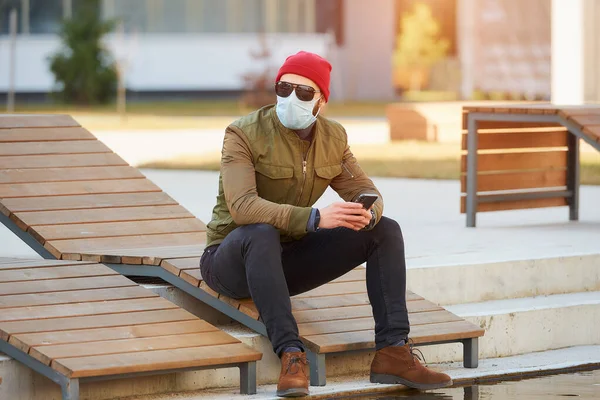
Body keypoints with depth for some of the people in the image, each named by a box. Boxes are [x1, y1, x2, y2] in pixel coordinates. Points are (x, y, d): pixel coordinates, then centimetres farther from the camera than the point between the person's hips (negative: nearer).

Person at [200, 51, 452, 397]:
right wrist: (315, 218, -44)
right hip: (234, 261, -6)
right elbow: (242, 208, -33)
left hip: (288, 260, 6)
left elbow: (367, 194, -1)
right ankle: (292, 355, -43)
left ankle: (393, 351, -20)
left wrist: (367, 214, -28)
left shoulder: (333, 138, -1)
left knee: (386, 230, -10)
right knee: (262, 233, -41)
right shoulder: (244, 135, -20)